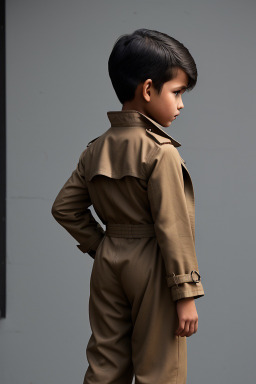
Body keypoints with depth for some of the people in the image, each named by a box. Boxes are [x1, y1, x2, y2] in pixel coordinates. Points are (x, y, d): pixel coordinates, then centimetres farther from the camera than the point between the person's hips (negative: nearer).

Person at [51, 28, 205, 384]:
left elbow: (64, 208, 11)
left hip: (108, 263, 7)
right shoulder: (161, 153, -15)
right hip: (152, 268, -7)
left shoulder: (96, 149, 6)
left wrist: (98, 245, 13)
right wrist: (186, 293, -13)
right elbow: (173, 228, -17)